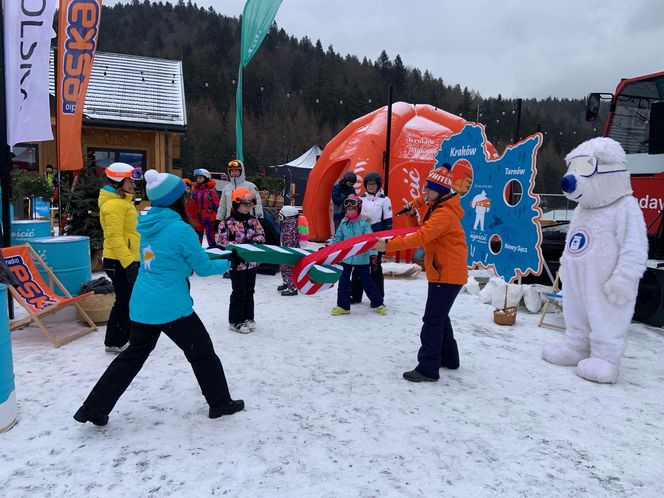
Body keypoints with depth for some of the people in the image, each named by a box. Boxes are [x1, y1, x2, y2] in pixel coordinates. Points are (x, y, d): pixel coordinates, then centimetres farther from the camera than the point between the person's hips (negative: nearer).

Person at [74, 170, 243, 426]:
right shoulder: (182, 229, -19)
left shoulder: (147, 224, 4)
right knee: (202, 353, 11)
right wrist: (227, 262, 9)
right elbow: (203, 268, -9)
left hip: (141, 304, 7)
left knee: (133, 355, 21)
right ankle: (220, 403, 25)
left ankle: (93, 409, 24)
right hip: (171, 307, -7)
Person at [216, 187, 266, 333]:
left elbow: (262, 236, 4)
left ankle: (248, 318, 27)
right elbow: (220, 240, -13)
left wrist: (251, 241, -15)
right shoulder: (228, 222, -11)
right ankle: (235, 321, 14)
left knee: (249, 291, 14)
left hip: (252, 262, 6)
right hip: (237, 263, -5)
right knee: (239, 293, 2)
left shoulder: (253, 220, 6)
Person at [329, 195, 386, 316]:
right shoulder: (343, 224, 4)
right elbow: (337, 239, 12)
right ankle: (343, 306, 19)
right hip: (346, 258, 4)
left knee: (367, 281, 4)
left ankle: (378, 303, 20)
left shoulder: (363, 223, -7)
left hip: (361, 259, -3)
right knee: (343, 281, 7)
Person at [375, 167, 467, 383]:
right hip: (443, 273, 11)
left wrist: (388, 245, -34)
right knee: (440, 317, 20)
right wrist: (416, 203, 23)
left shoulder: (444, 214, -22)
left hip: (447, 275, -11)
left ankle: (428, 369, -4)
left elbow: (421, 237, -34)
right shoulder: (438, 205, 11)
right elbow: (427, 198, 38)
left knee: (433, 320, -9)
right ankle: (449, 358, 33)